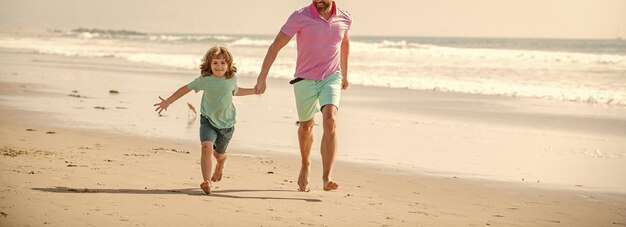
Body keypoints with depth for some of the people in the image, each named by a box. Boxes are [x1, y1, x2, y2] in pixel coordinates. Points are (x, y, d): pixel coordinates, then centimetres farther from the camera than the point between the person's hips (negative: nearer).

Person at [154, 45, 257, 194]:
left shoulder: (231, 79, -5)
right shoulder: (205, 80, -13)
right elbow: (186, 88, -5)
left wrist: (254, 91, 20)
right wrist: (168, 101, -6)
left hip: (226, 123, 2)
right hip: (208, 120, -2)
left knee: (219, 154, 18)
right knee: (207, 147, -26)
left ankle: (220, 166, 56)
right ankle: (206, 182, -30)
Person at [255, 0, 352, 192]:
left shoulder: (344, 19, -2)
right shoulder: (300, 17, -13)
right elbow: (276, 46, -11)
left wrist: (344, 73, 29)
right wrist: (262, 77, -15)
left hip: (331, 77, 1)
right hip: (305, 80, -1)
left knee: (330, 121, -21)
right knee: (306, 126, 16)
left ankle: (326, 179, -27)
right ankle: (305, 166, 45)